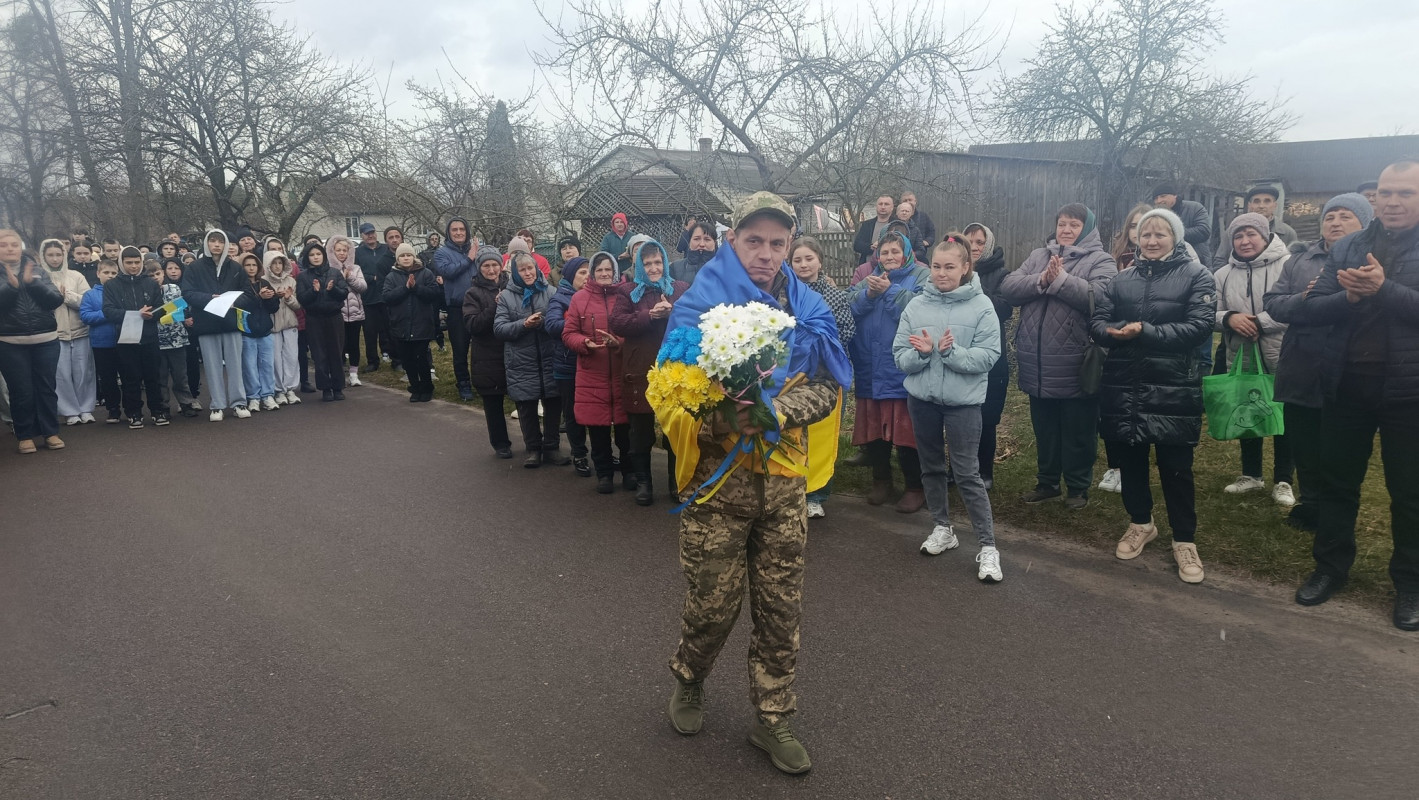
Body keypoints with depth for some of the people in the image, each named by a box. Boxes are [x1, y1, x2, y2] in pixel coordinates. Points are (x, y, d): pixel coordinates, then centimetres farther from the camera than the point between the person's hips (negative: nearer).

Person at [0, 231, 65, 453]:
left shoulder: (36, 270, 5)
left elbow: (56, 300, -6)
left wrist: (32, 282, -19)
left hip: (46, 340, 1)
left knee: (46, 387, 6)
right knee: (21, 391, 2)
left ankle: (51, 432, 16)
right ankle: (25, 435, 14)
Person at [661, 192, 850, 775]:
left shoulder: (807, 307, 7)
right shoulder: (699, 304, -5)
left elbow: (829, 387, 1)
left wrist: (780, 409, -19)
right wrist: (721, 423, -29)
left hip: (784, 480, 4)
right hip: (718, 479, -3)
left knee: (781, 605, 9)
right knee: (713, 601, 6)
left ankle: (773, 719, 25)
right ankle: (688, 681, 36)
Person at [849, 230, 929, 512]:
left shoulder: (921, 277, 1)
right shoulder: (869, 279, 17)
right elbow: (848, 307, 2)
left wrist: (889, 291, -18)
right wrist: (868, 294, -15)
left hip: (904, 371, -5)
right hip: (872, 370, 5)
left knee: (906, 430, -1)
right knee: (874, 428, 12)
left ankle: (915, 487, 13)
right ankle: (881, 481, 28)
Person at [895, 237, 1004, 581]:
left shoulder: (981, 306, -8)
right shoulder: (916, 306, 0)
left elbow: (988, 356, -13)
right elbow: (900, 356, -2)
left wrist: (950, 351, -25)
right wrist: (922, 352, -21)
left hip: (963, 400, -4)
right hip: (922, 398, 4)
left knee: (967, 473, -3)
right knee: (931, 466, 16)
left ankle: (988, 546, 6)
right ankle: (942, 529, 33)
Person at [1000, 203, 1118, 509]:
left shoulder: (1100, 261, -1)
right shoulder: (1037, 256, 12)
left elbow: (1100, 296, -21)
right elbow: (1008, 288, -1)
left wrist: (1060, 279, -19)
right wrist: (1041, 280, -17)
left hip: (1075, 366, -4)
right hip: (1037, 364, 4)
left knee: (1078, 431, 8)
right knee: (1044, 427, 17)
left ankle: (1078, 487, 22)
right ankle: (1047, 481, 31)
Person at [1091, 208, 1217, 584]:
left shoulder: (1195, 275, 0)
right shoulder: (1121, 279, 12)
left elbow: (1199, 326, -12)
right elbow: (1097, 322, 4)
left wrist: (1145, 332, -20)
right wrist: (1117, 331, -19)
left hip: (1172, 387, -3)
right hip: (1123, 384, 4)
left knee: (1175, 466, 3)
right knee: (1130, 458, 13)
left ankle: (1185, 541, 17)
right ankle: (1141, 523, 34)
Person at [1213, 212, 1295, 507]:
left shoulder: (1287, 265, -10)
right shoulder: (1224, 274, 6)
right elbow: (1211, 314, 4)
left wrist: (1258, 322, -21)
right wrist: (1229, 318, -16)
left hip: (1280, 359, -5)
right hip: (1240, 358, 5)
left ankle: (1283, 480, 20)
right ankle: (1251, 474, 32)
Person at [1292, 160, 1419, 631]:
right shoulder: (1346, 249, 7)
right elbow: (1310, 310, 1)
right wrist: (1350, 295, -17)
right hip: (1348, 384, 3)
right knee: (1337, 481, 13)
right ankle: (1330, 567, 28)